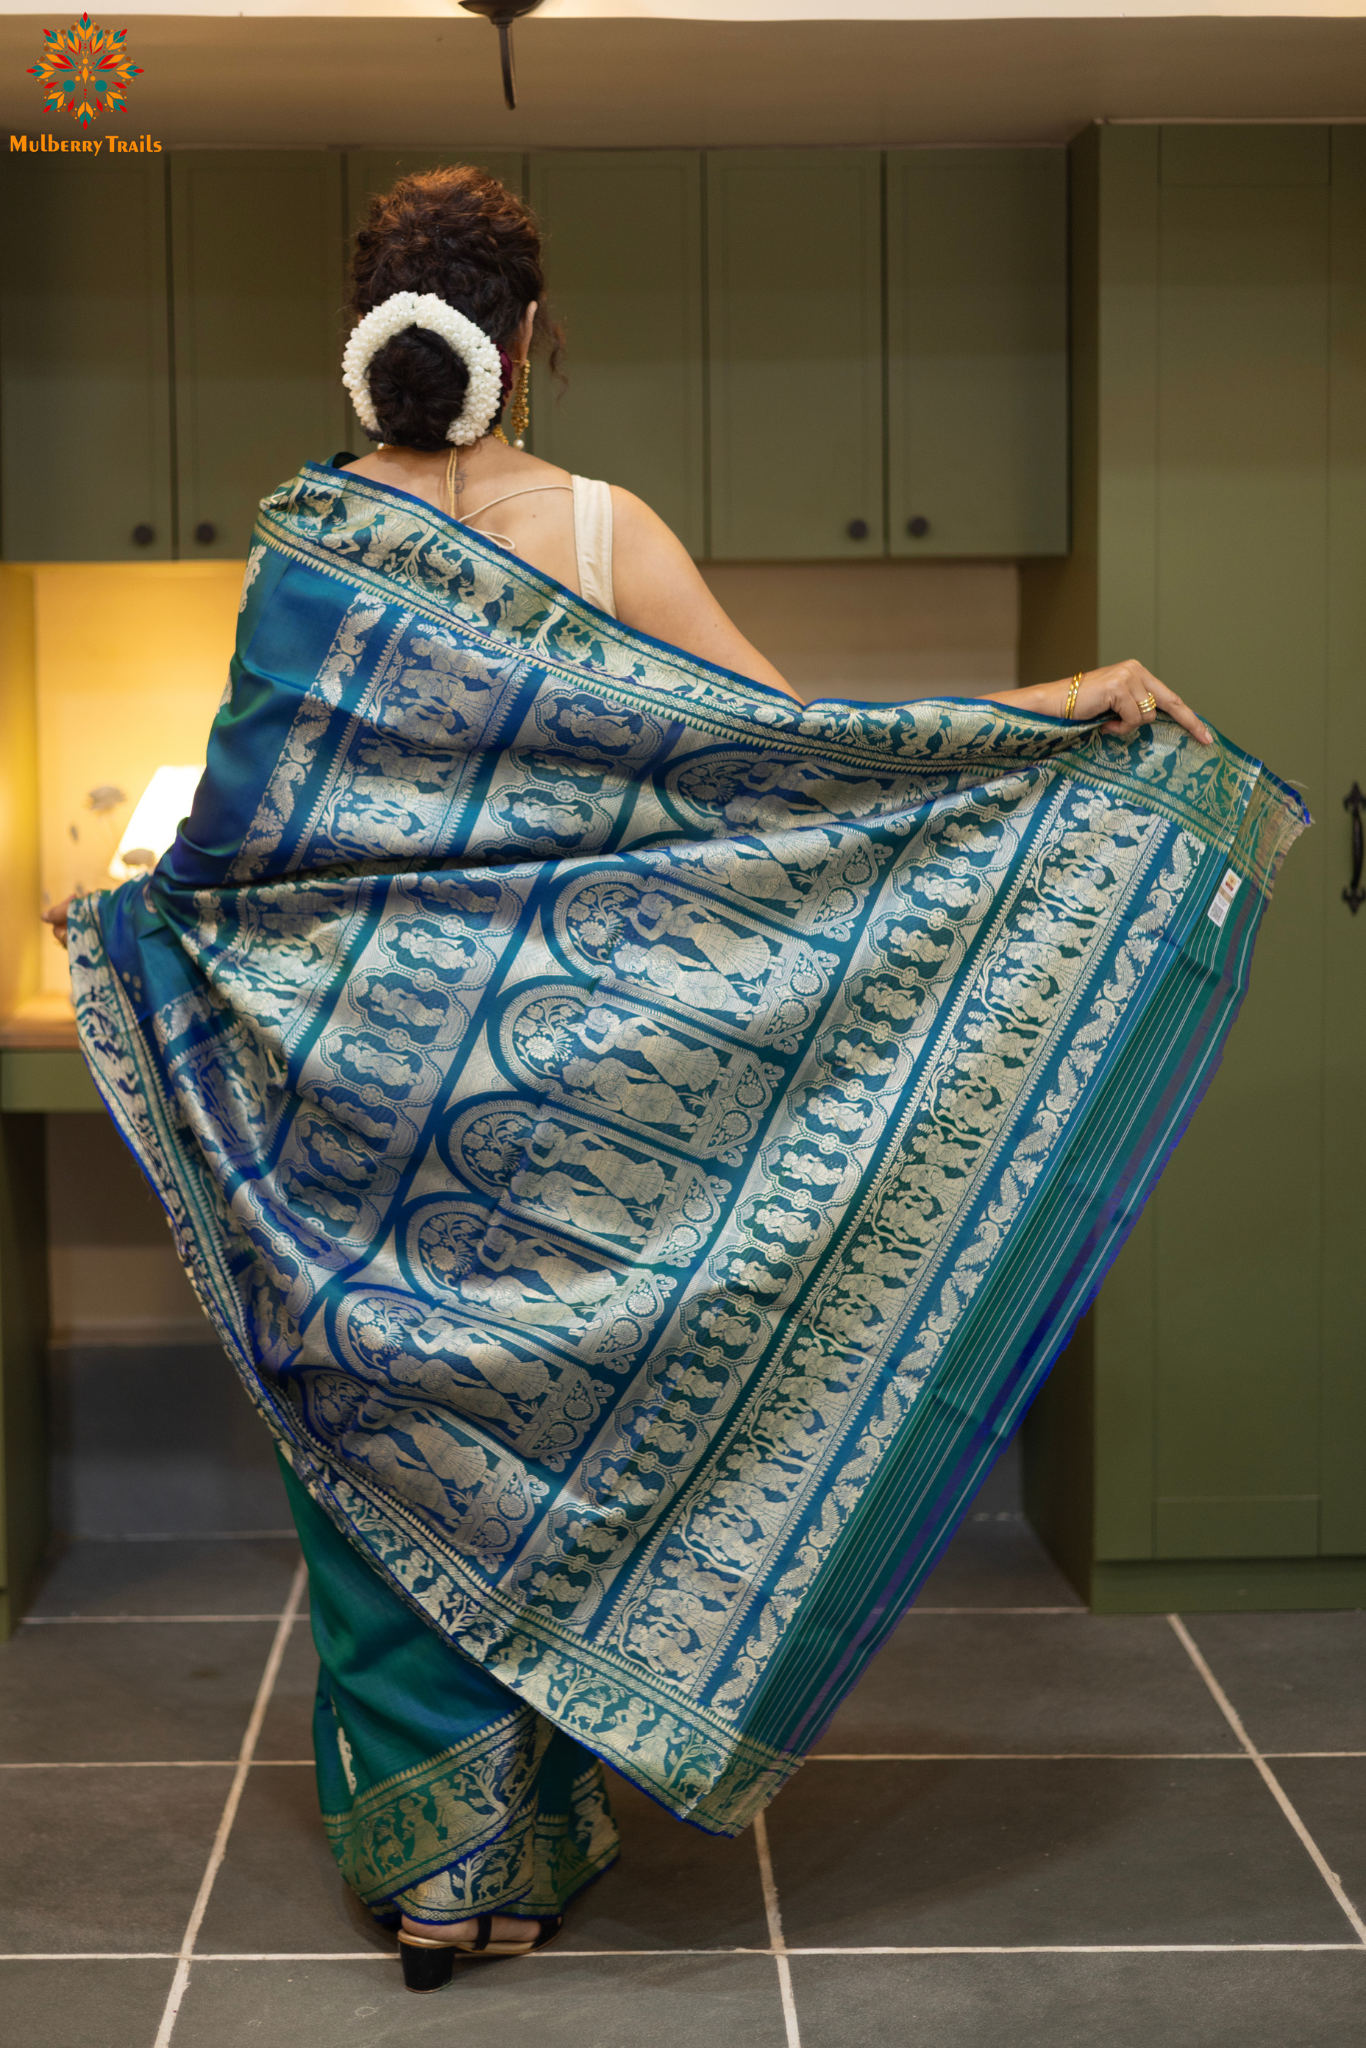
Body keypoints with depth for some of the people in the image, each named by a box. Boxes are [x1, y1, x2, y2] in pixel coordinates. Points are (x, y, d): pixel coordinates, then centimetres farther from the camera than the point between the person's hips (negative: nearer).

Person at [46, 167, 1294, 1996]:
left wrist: (134, 916, 14)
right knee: (540, 1415, 11)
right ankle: (529, 1856, 20)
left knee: (390, 1431, 9)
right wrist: (1049, 710, -4)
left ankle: (430, 1850, 12)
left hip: (360, 1053, 0)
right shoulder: (597, 525, -7)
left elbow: (251, 814, -5)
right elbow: (784, 735, -8)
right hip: (558, 1058, 0)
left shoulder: (309, 539, -5)